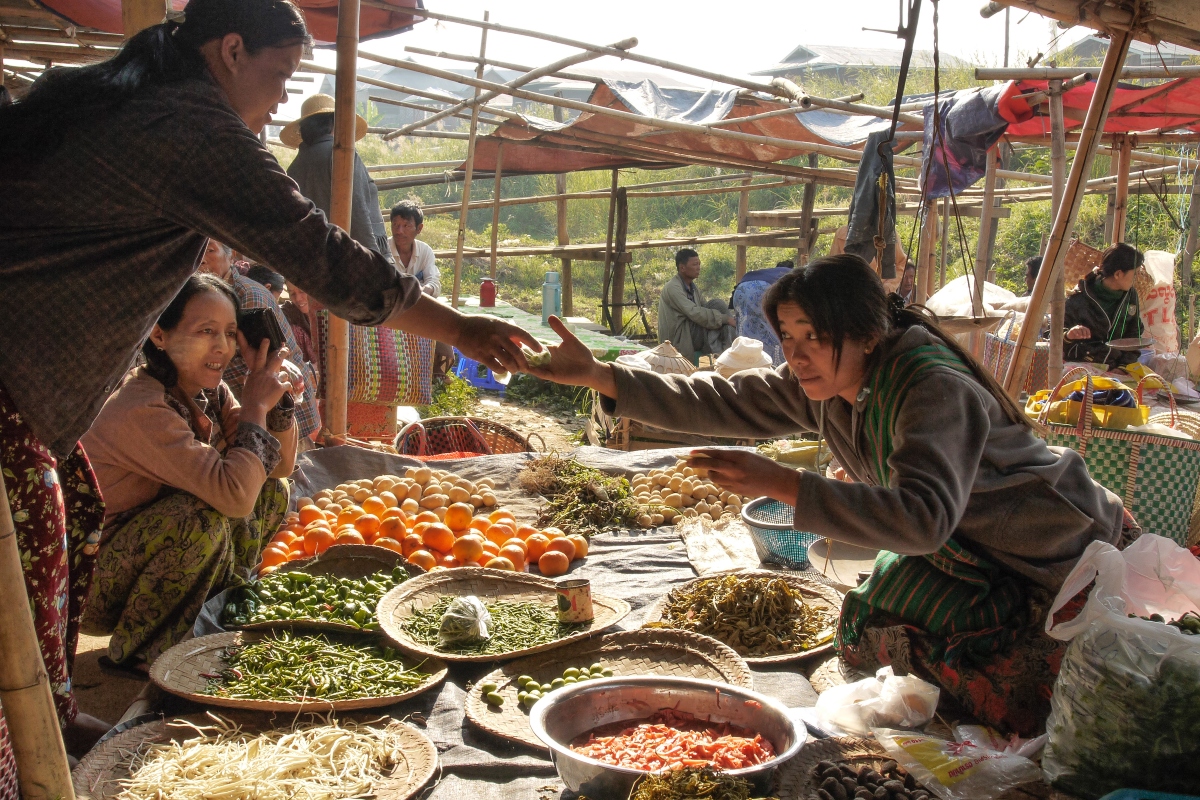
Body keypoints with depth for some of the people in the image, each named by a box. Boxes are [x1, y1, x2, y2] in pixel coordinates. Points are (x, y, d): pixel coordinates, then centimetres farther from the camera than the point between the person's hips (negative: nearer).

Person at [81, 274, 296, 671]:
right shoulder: (142, 410, -29)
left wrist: (276, 392, -14)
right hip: (91, 591, -8)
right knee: (202, 517, -31)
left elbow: (281, 465, 0)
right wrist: (255, 405, -26)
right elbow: (235, 494, -38)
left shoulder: (209, 392, -2)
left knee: (272, 492, -2)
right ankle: (138, 652, -11)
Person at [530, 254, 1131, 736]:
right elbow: (723, 402, -8)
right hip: (976, 557, 8)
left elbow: (923, 518, -46)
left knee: (1008, 708, -18)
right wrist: (597, 377, -15)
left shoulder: (935, 390, -33)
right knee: (865, 634, 6)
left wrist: (783, 485, -49)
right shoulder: (823, 385, -7)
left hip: (1071, 559, -8)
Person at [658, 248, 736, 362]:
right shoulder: (672, 288, -14)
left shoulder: (693, 287, 15)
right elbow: (695, 313, -23)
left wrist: (729, 318, -9)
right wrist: (725, 318, -22)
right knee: (717, 305, -17)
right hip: (679, 340, -8)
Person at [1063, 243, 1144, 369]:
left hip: (1115, 368, 5)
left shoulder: (1130, 297, 8)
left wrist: (1125, 365, 2)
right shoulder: (1080, 299, -11)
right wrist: (1068, 336, -31)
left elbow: (1133, 335, 17)